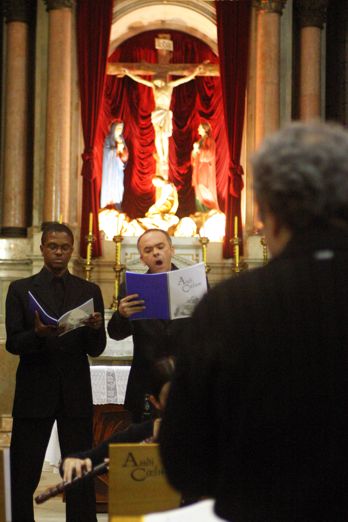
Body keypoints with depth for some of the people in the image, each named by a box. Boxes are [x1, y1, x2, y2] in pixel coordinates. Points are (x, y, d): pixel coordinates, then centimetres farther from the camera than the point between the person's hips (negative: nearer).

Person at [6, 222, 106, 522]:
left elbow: (96, 350, 6)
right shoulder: (21, 290, 5)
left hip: (76, 394, 1)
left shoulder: (89, 292, 9)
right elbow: (13, 344, -1)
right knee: (24, 475, 2)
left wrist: (95, 329, -15)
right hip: (34, 393, -1)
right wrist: (38, 333, -21)